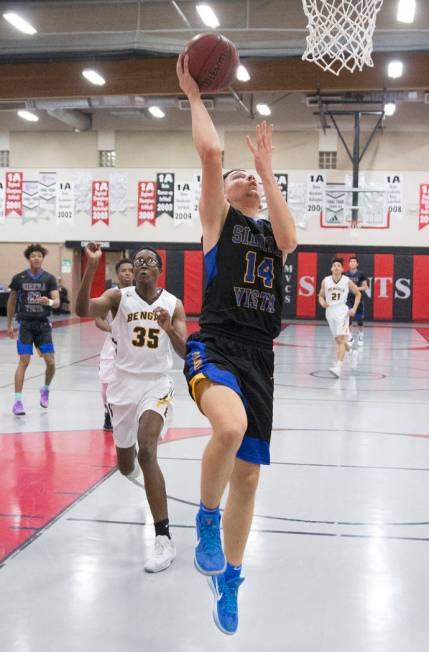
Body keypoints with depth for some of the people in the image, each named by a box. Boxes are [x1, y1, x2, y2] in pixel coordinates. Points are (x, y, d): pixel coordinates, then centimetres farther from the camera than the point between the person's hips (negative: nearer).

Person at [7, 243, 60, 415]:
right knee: (24, 361, -9)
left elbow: (57, 302, -9)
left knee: (50, 362, -2)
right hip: (25, 324, -1)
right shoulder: (19, 278, -1)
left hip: (43, 324, 1)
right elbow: (12, 300, 11)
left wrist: (49, 302, -33)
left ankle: (45, 390, 27)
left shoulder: (49, 278, -1)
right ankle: (17, 401, -4)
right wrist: (9, 324, 13)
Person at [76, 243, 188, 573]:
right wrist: (91, 267, -37)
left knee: (147, 451, -25)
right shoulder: (118, 296, -6)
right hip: (124, 384, 2)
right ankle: (136, 465, 58)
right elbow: (83, 310, -25)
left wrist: (168, 329, -29)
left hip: (156, 385, -2)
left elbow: (184, 352, -9)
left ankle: (164, 539, -22)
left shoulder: (173, 304, -2)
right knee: (125, 465, 16)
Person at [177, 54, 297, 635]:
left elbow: (289, 238, -5)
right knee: (232, 426, -38)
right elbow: (211, 151, -6)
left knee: (249, 474, 9)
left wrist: (266, 166, 1)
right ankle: (206, 519, -9)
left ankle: (229, 579, 28)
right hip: (216, 343, -5)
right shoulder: (218, 220, 8)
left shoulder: (270, 232, 20)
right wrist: (194, 94, 5)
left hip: (258, 354, 5)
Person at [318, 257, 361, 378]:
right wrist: (322, 303, -10)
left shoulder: (347, 281, -5)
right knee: (338, 340, 13)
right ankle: (351, 351, 45)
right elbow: (321, 296, 12)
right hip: (330, 312, 4)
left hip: (342, 312, -4)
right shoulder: (325, 281, 2)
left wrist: (354, 308, 0)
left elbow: (358, 294, 9)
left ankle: (338, 367, -25)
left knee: (341, 340, -16)